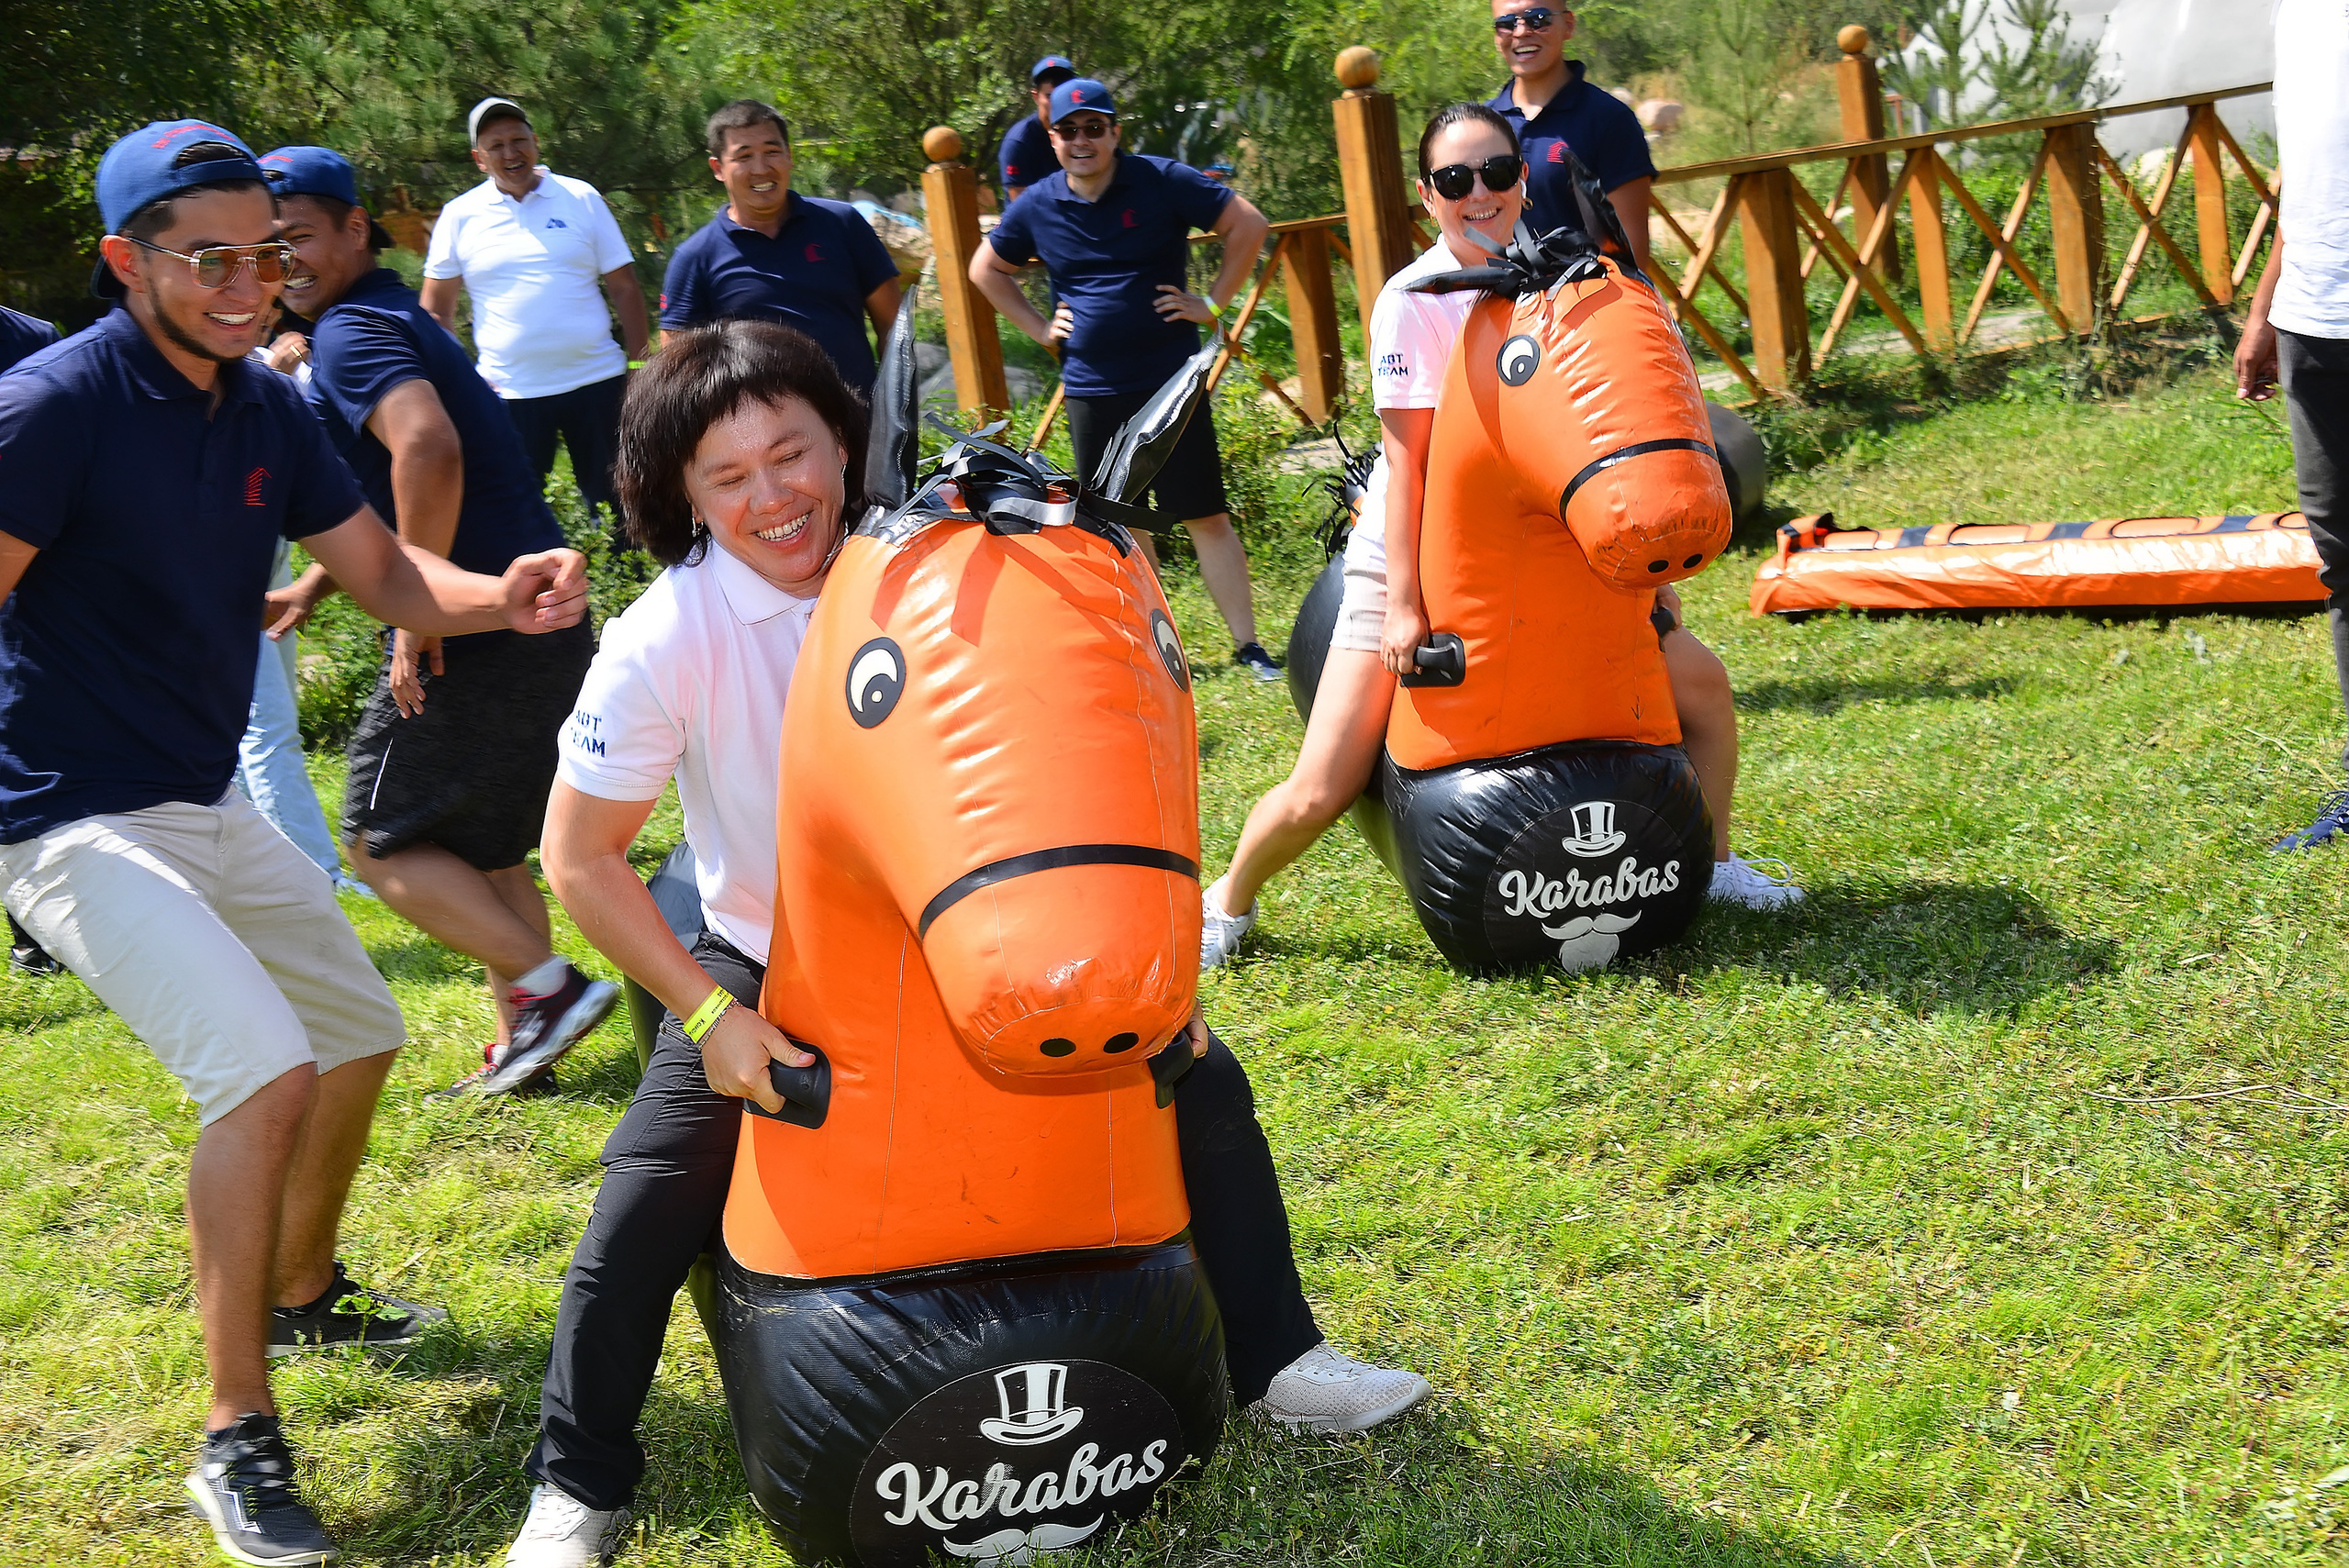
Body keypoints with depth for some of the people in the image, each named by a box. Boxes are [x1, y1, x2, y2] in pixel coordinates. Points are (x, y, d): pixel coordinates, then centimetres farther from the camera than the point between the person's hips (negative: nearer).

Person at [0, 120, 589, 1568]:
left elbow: (385, 571, 5)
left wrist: (505, 599, -15)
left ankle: (303, 1290, 45)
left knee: (360, 1033, 20)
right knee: (264, 1067, -24)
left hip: (210, 807, 9)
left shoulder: (267, 409, 4)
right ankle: (238, 1439, -11)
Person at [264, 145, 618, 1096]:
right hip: (543, 626, 10)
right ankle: (520, 1046, 20)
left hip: (477, 635, -10)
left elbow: (429, 449, -30)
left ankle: (546, 985, -4)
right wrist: (317, 582, 28)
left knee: (384, 838, 1)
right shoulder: (389, 319, 21)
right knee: (481, 848, 18)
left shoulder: (354, 333, -11)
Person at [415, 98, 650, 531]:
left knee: (615, 508, 4)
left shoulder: (581, 198, 5)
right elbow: (435, 311, 10)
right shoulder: (459, 216, 5)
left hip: (596, 382, 0)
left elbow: (625, 288, 7)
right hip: (509, 393, 0)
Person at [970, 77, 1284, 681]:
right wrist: (1037, 326, 10)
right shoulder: (1037, 207, 4)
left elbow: (1248, 224, -1)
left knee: (1207, 517, -2)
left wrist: (1213, 302, -4)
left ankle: (1248, 645, 3)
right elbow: (986, 268, 20)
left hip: (1170, 381, -3)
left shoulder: (1162, 182, -5)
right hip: (1090, 390, 3)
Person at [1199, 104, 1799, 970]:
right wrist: (1404, 606, -20)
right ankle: (1228, 900, 18)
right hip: (1409, 559, -5)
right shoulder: (1413, 300, -15)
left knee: (1701, 681, -1)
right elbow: (1408, 461, -16)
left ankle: (1710, 862, 22)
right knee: (1320, 793, -11)